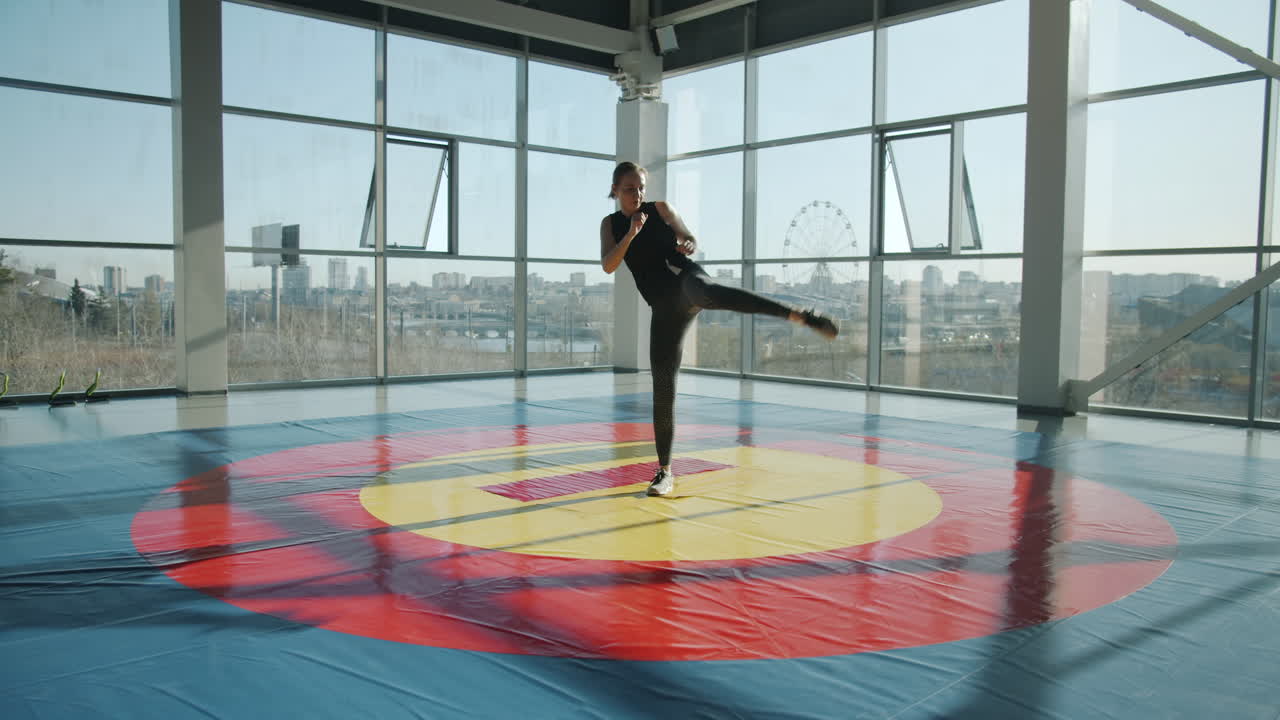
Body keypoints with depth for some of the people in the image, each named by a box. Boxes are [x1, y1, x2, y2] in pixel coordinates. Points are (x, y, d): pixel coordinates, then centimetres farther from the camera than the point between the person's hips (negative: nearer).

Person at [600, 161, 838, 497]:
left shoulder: (660, 208, 11)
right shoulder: (610, 224, 15)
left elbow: (691, 240, 12)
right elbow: (608, 265, 0)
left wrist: (689, 246, -11)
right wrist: (631, 233, -14)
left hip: (685, 279, -3)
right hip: (665, 307, 3)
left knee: (707, 292, -43)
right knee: (663, 386, 1)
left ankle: (801, 315, -55)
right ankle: (665, 472, 13)